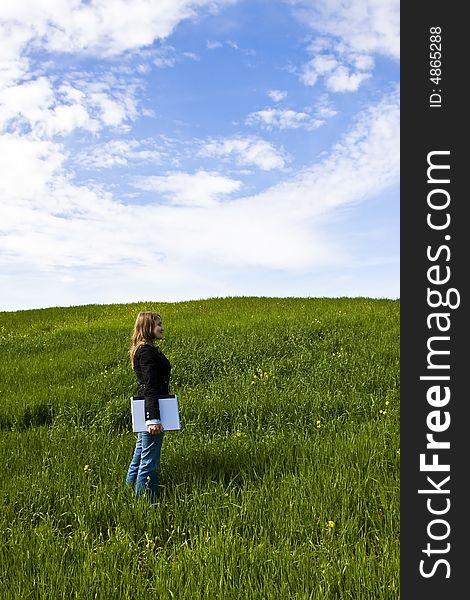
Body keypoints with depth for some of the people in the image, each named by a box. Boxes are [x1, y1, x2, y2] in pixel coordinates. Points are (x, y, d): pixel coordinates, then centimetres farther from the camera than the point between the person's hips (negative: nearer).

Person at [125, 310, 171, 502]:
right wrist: (154, 419, -27)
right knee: (149, 461, -1)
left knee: (140, 454, 21)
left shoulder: (143, 350, 13)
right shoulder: (147, 352, -18)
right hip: (151, 410, -10)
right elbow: (150, 387, -24)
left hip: (146, 411, 10)